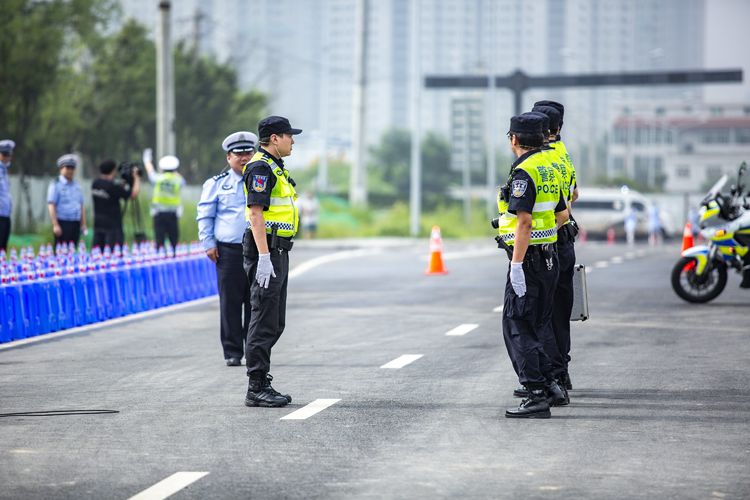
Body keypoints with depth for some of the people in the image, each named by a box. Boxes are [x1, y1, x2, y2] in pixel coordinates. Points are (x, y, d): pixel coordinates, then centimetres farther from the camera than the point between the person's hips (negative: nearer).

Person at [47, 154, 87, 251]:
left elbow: (81, 206, 18)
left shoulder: (77, 186, 15)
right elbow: (51, 206, -8)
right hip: (62, 223, -5)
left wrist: (83, 224, 12)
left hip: (75, 224, 6)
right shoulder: (56, 185, -3)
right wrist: (55, 225, -15)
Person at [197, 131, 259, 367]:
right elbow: (205, 215, 9)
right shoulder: (216, 184, 7)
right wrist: (208, 243, 0)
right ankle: (232, 353, 3)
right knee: (230, 303, -2)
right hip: (229, 252, -2)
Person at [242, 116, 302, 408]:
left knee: (274, 324, 13)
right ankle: (256, 389, -7)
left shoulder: (274, 167, 19)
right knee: (264, 322, -9)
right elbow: (255, 214, -20)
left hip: (277, 251, 11)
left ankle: (262, 385, 18)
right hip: (266, 251, -11)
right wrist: (264, 258, -26)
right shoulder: (261, 167, -13)